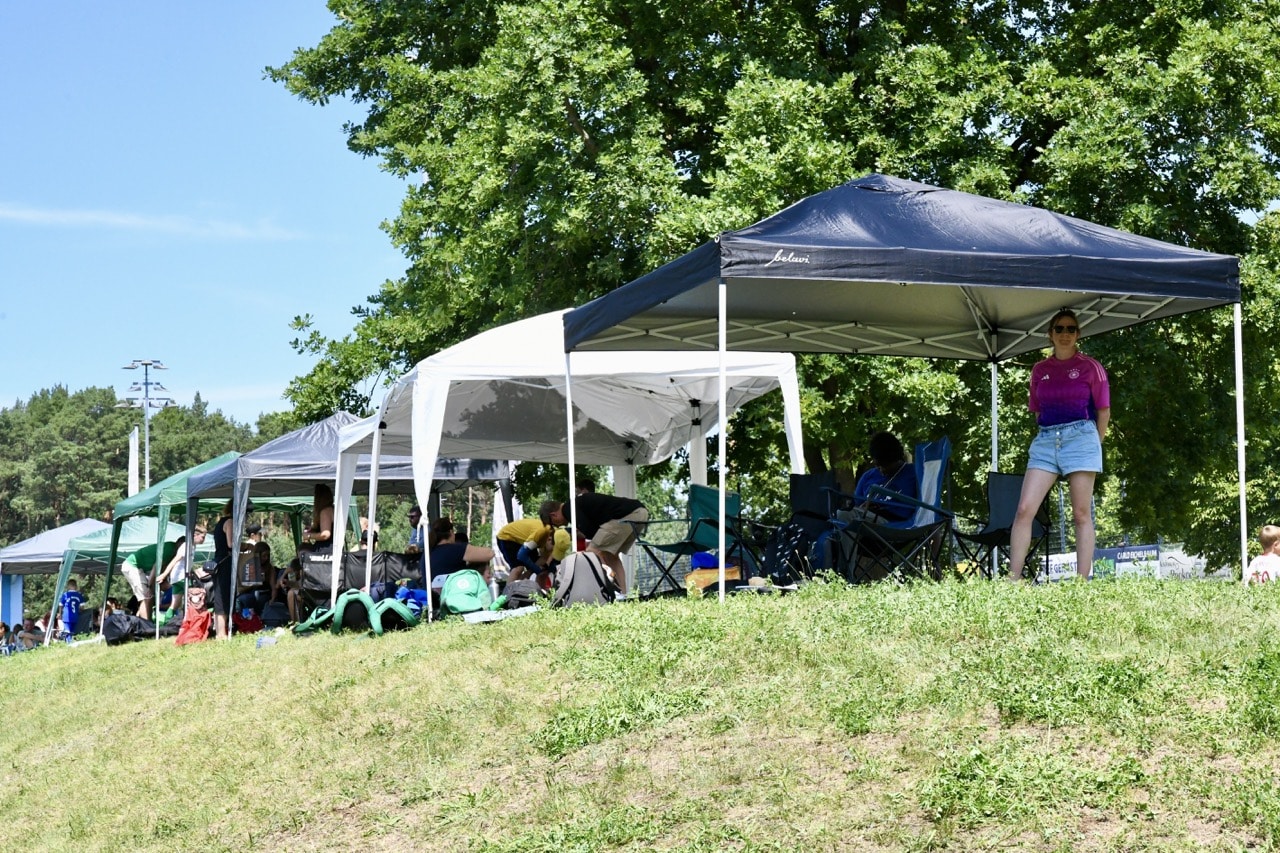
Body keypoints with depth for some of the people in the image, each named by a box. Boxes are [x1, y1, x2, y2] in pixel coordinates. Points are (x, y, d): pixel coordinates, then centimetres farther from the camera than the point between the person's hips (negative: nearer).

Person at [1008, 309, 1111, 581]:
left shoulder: (1090, 367, 4)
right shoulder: (1039, 370, 13)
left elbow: (1103, 411, 7)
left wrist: (1093, 446, 8)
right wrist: (1051, 438, 15)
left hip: (1081, 436, -3)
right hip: (1045, 439, 3)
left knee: (1081, 514, -3)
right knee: (1025, 510, -10)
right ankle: (1013, 580, -12)